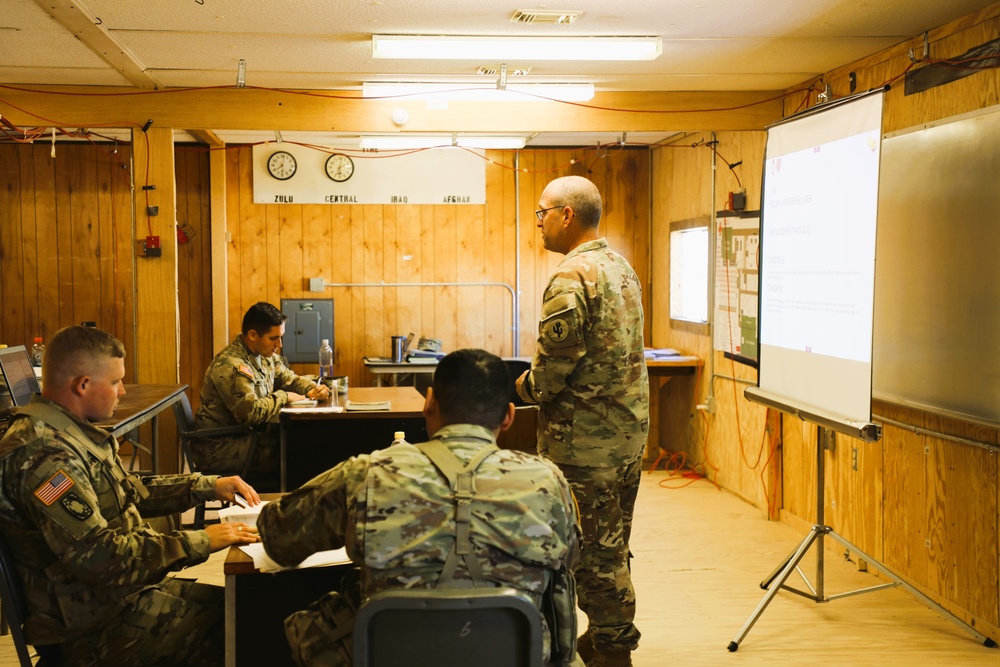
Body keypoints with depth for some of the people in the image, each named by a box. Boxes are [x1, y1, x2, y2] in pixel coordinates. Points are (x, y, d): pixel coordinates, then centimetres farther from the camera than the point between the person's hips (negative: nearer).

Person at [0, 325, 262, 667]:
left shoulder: (72, 434, 9)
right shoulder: (42, 454, -25)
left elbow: (134, 492, 21)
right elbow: (98, 556, -30)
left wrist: (208, 486, 11)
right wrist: (199, 543, -24)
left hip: (126, 589, 10)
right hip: (98, 623, -10)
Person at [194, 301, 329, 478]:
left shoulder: (266, 355, 6)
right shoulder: (231, 365, -24)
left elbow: (290, 379, 18)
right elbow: (250, 412, -31)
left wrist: (314, 389, -3)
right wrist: (283, 397, -16)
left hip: (247, 434, 9)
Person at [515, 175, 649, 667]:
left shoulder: (571, 279, -19)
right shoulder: (620, 266, 11)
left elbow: (552, 369, -22)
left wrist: (521, 387, -1)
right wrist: (535, 382, 15)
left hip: (585, 439, -10)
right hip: (628, 428, 10)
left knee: (593, 552, 1)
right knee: (612, 544, 19)